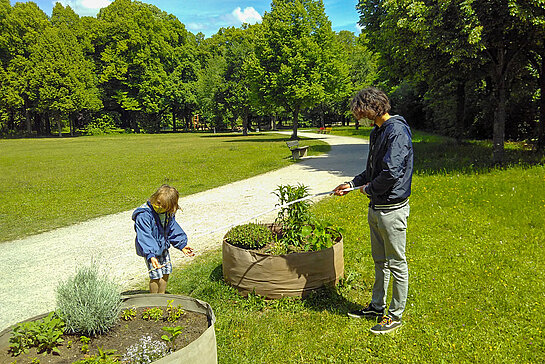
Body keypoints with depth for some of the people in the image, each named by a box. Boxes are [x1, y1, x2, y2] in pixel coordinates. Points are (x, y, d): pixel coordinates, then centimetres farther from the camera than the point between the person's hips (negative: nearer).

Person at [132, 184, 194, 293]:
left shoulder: (168, 214, -7)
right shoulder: (144, 215, -30)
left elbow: (173, 229, 7)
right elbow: (144, 237, -35)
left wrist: (182, 245, 3)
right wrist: (151, 255, -44)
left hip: (163, 248, 7)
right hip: (151, 250, -7)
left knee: (166, 272, 16)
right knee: (156, 276, -4)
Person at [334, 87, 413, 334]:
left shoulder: (397, 131, -17)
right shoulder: (377, 131, 13)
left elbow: (392, 172, -26)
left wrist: (369, 188, -11)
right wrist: (352, 184, 13)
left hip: (392, 209, -10)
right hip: (375, 207, 10)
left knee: (396, 264, 5)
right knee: (380, 261, 20)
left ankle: (395, 315, 19)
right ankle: (377, 307, 34)